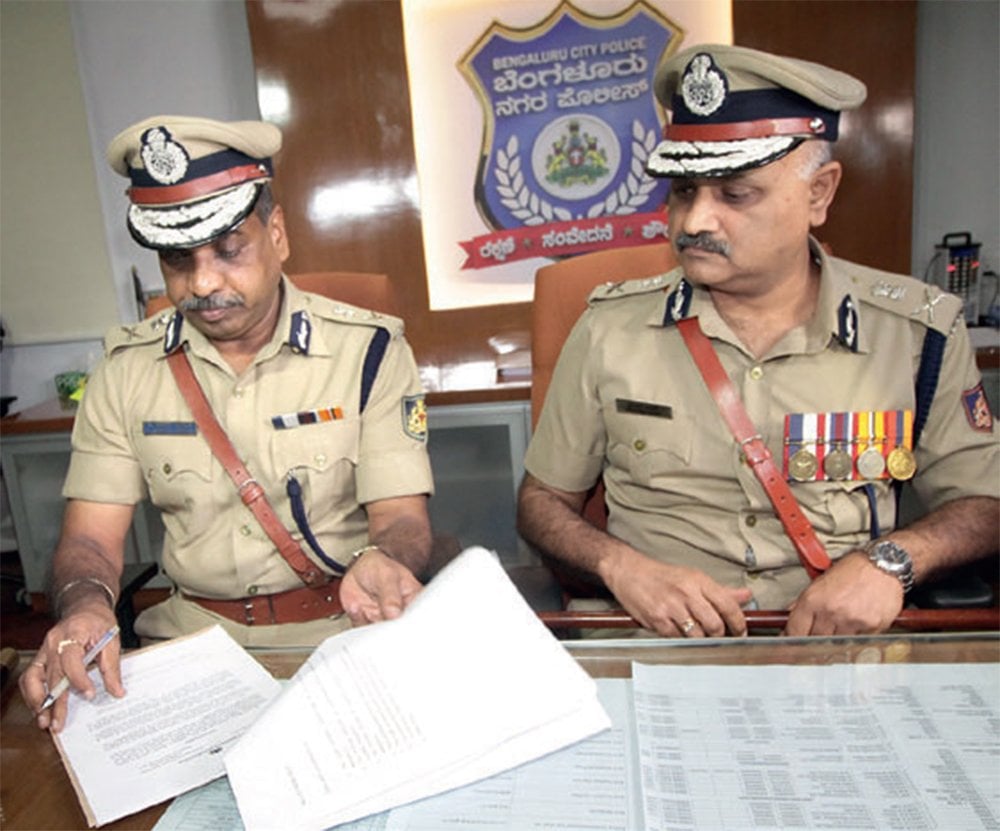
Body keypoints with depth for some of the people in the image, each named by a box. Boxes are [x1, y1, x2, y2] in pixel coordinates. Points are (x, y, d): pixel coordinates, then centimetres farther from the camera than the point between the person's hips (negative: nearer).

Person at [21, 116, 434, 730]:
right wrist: (84, 606, -21)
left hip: (341, 632, -2)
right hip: (193, 634, 3)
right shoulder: (127, 368, 3)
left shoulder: (369, 351, -6)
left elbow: (402, 514, -9)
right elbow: (92, 535, 2)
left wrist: (379, 562, -33)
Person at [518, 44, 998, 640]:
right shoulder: (611, 328, -1)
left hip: (844, 646, 1)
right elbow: (543, 499, 5)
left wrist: (890, 559, -11)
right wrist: (619, 565, -14)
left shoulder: (918, 331, 2)